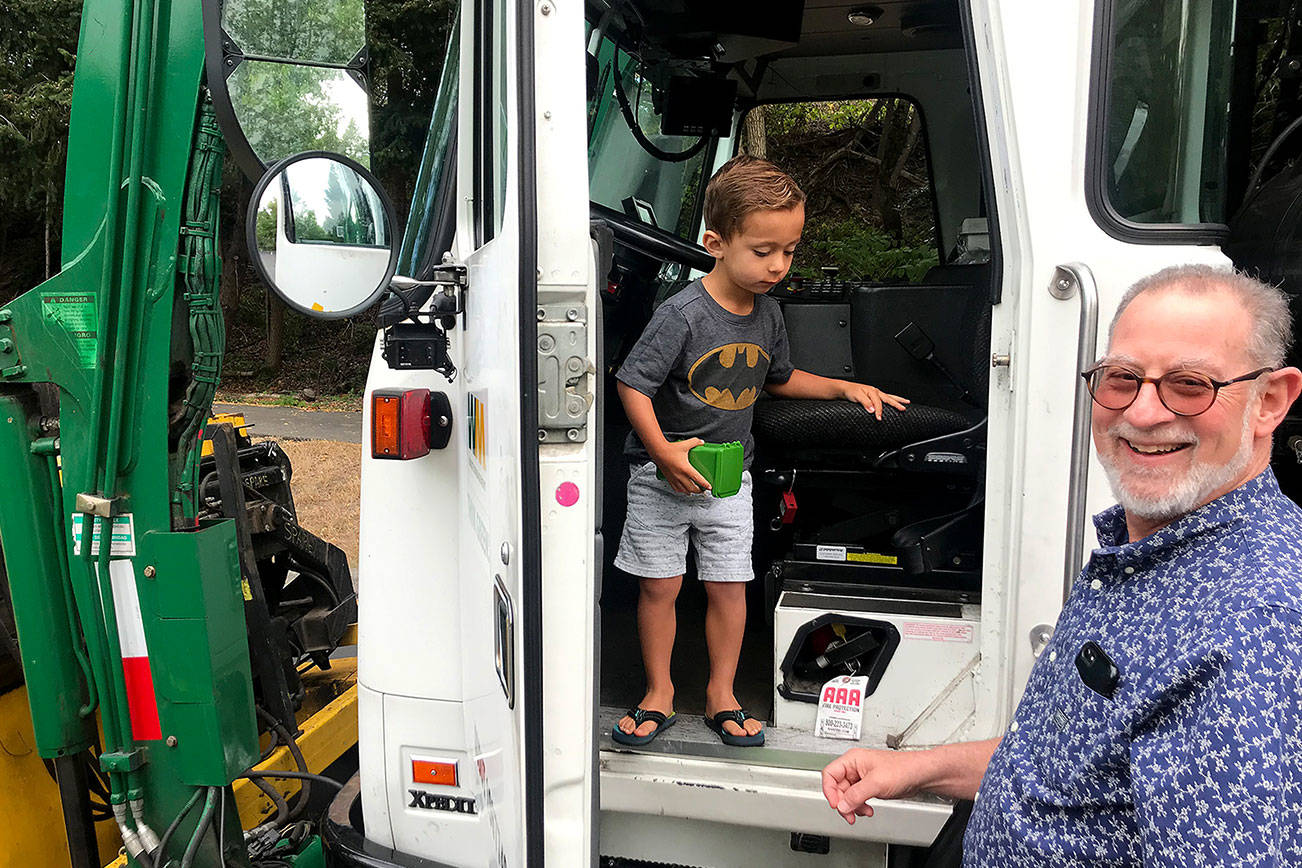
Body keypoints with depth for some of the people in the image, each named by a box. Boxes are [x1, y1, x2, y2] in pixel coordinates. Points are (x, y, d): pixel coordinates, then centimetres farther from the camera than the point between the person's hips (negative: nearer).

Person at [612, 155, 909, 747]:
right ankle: (659, 694, 24)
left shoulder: (767, 313, 1)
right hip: (661, 476, -4)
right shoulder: (683, 315, -19)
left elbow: (780, 379, 18)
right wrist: (664, 451, -24)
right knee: (659, 586, 5)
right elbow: (632, 383, -17)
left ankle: (721, 695, 25)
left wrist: (844, 388, 10)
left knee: (728, 586, 7)